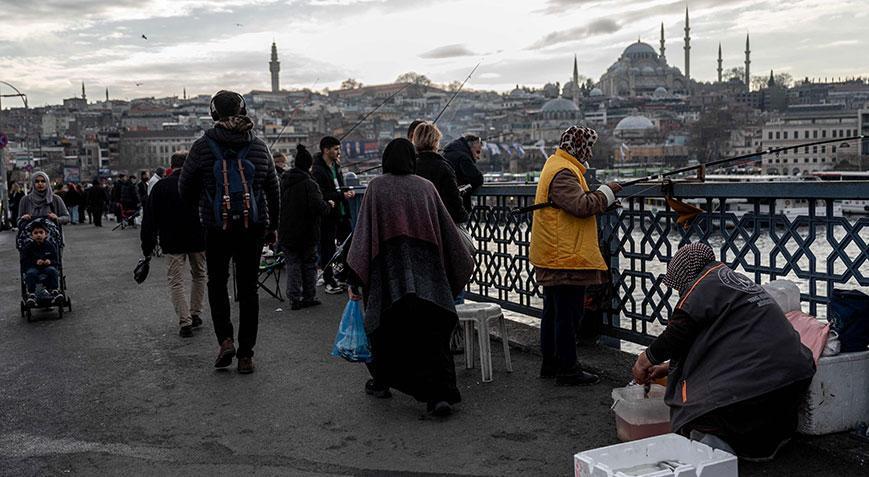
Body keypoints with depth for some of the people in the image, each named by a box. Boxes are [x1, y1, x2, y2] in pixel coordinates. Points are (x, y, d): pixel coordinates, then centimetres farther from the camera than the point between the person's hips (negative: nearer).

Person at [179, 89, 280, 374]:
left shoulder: (203, 147, -6)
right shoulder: (259, 147, 2)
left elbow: (185, 189, 2)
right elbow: (273, 190, 9)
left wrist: (201, 206, 23)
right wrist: (272, 226, 20)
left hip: (217, 228, -2)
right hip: (254, 228, 2)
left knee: (217, 282, 18)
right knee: (248, 288, 9)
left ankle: (225, 340, 2)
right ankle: (246, 355, 11)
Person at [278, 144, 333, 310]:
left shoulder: (283, 181, 4)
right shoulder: (309, 184, -17)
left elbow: (277, 205, 14)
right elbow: (319, 207, -24)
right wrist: (329, 205, -5)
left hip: (287, 232, 5)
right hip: (307, 233, -5)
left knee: (292, 263, 9)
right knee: (309, 263, 9)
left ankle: (294, 299, 5)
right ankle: (309, 297, 14)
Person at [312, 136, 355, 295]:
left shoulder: (336, 166, 13)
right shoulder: (317, 171, -15)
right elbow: (321, 195, -21)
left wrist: (348, 192, 4)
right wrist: (342, 195, -20)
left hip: (342, 213, 8)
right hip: (328, 216, -8)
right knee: (327, 248, 1)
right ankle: (329, 282, 9)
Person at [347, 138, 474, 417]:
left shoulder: (376, 187, 3)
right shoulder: (426, 187, 9)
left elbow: (363, 231, -3)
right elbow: (447, 230, 11)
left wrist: (354, 279, -3)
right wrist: (463, 265, 22)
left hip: (389, 268, -1)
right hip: (426, 268, 1)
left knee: (384, 324, 17)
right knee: (430, 331, -2)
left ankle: (381, 383, 30)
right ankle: (439, 394, -14)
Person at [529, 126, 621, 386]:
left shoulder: (556, 165, 17)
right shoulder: (563, 173, -17)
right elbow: (583, 205, -26)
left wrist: (601, 198, 6)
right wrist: (607, 191, -13)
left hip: (552, 257, 11)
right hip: (566, 258, -11)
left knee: (553, 311, 16)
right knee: (568, 314, -5)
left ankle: (550, 364, 25)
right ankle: (567, 370, 1)